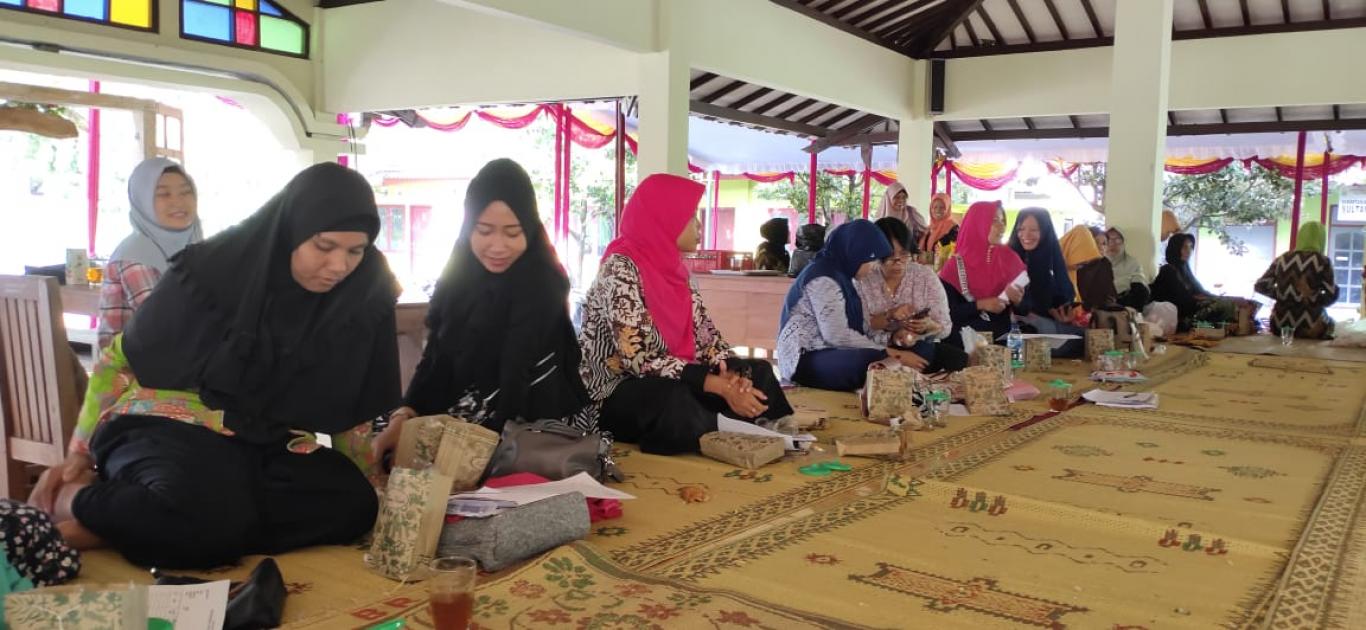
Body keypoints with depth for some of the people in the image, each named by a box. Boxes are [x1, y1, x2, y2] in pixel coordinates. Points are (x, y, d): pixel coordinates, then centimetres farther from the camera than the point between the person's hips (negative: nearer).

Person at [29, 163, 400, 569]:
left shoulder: (364, 295, -6)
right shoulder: (213, 270, -12)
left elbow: (350, 408, 7)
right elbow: (123, 358, 2)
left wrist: (366, 474, 7)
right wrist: (78, 455, 2)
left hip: (267, 446, 5)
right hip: (170, 426, -5)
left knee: (354, 506, -27)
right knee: (209, 516, -38)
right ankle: (73, 502, -9)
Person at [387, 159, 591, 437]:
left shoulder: (542, 285, -16)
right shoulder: (458, 277, 4)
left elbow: (517, 377, -24)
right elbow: (437, 355, 4)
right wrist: (407, 411, -12)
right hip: (462, 421, 6)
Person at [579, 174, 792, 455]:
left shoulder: (671, 267, 7)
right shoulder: (621, 269, -19)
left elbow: (704, 334, 4)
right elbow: (637, 358, -26)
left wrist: (733, 373, -18)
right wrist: (719, 386, -28)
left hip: (671, 385, 9)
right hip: (615, 395, -9)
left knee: (758, 373, 2)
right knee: (674, 402, -37)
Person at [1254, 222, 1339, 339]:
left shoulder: (1282, 259, 6)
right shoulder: (1322, 261, -5)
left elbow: (1260, 286, 5)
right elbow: (1332, 295, -6)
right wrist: (1315, 302, 12)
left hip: (1281, 324, 4)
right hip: (1310, 324, -4)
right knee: (1330, 322, 27)